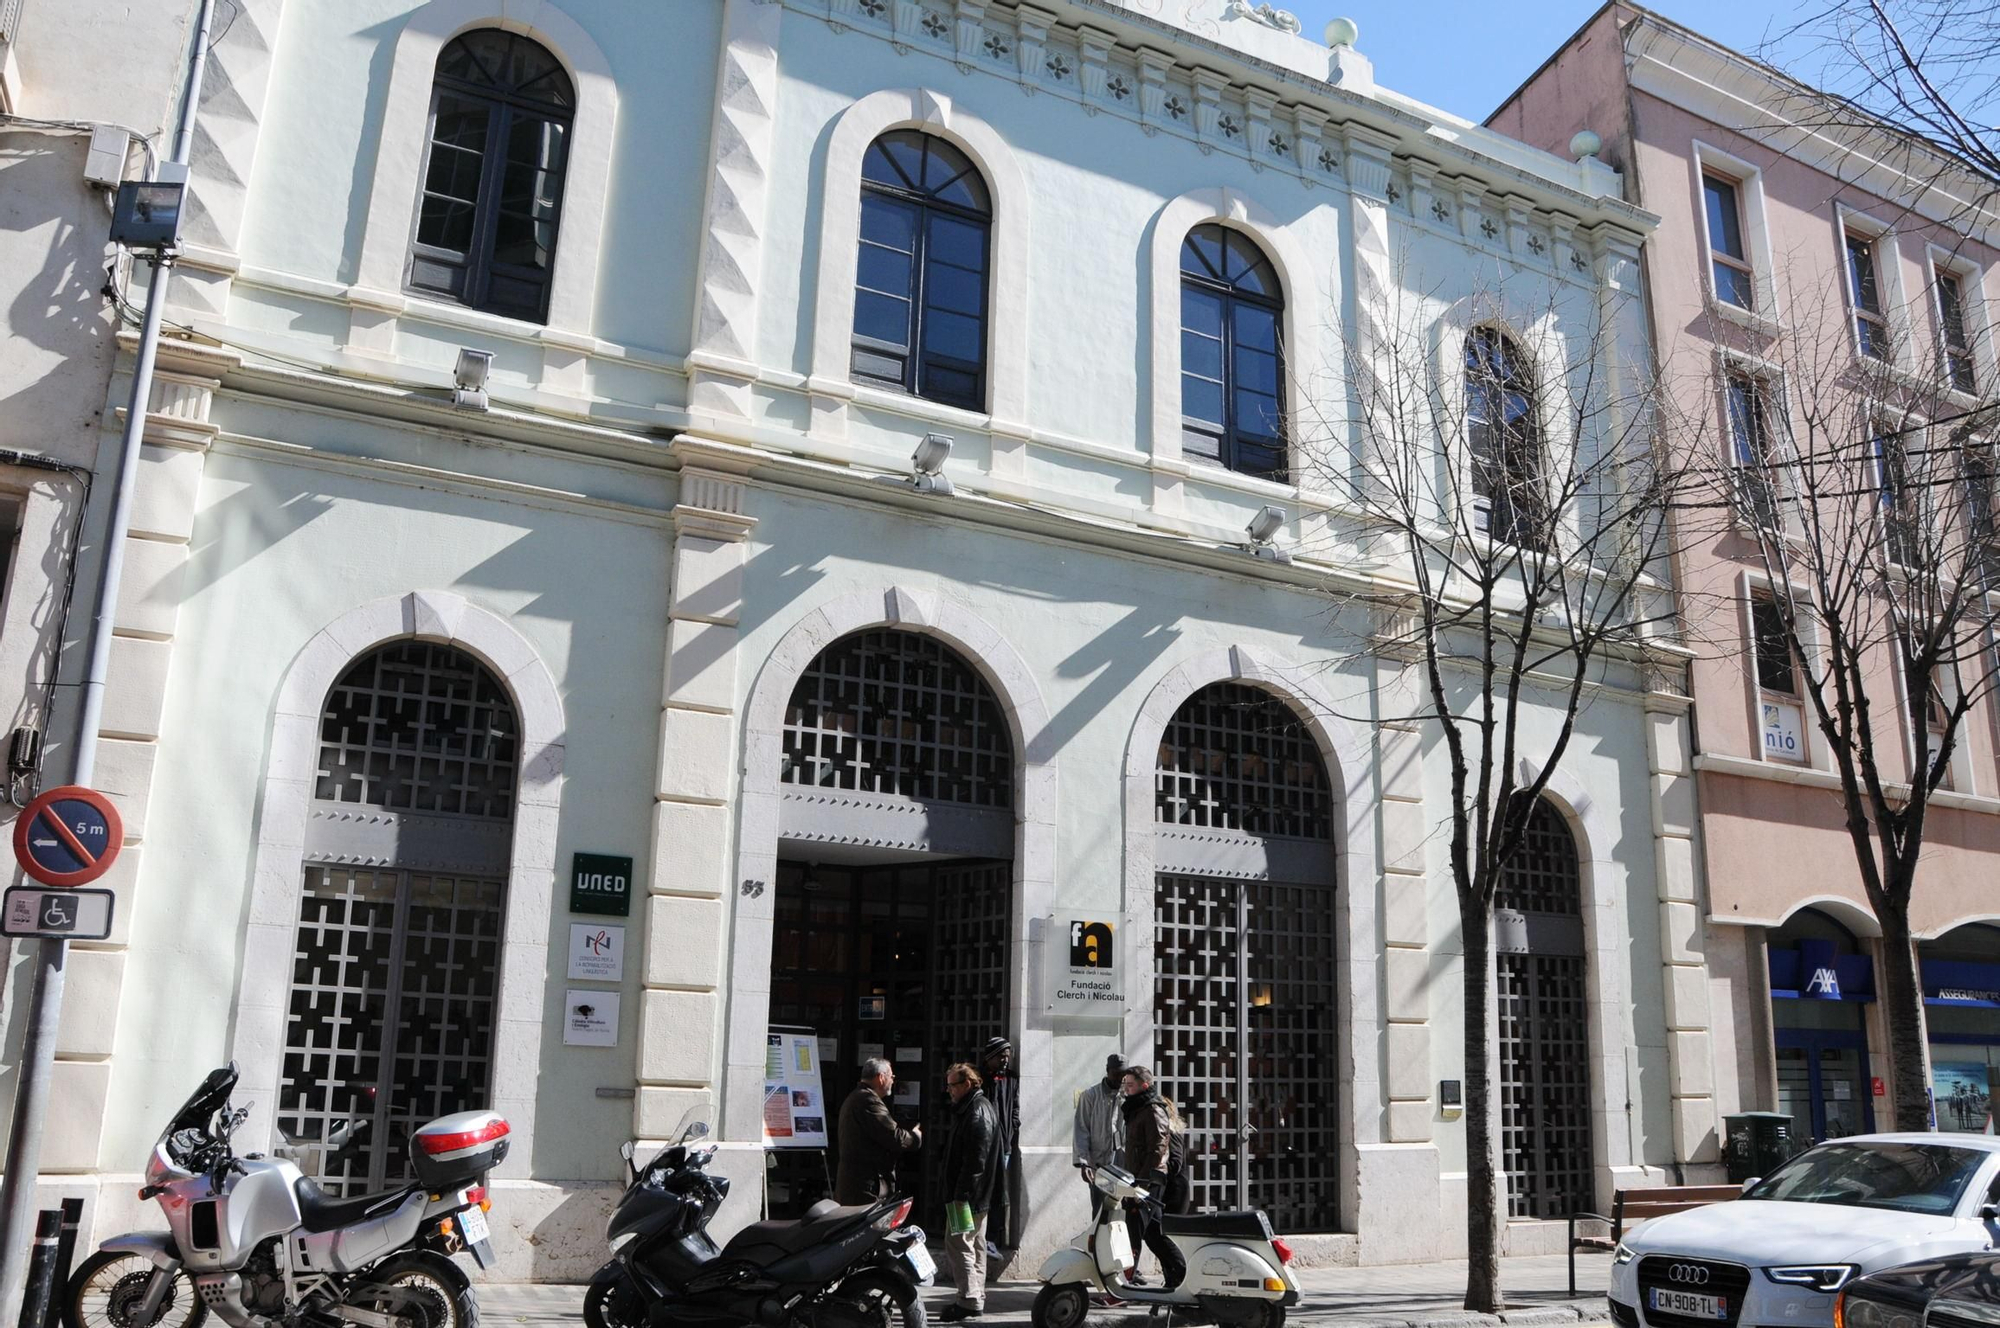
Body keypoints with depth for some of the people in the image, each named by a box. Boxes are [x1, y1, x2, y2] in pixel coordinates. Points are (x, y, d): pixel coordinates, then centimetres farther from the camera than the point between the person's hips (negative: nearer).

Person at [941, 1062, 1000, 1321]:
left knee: (958, 1245, -8)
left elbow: (975, 1159, -24)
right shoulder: (977, 1107, 16)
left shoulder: (977, 1112, -18)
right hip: (980, 1195, 11)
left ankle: (969, 1301, -6)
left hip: (969, 1195, -11)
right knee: (975, 1246, 14)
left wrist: (961, 1195, -24)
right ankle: (976, 1299, 21)